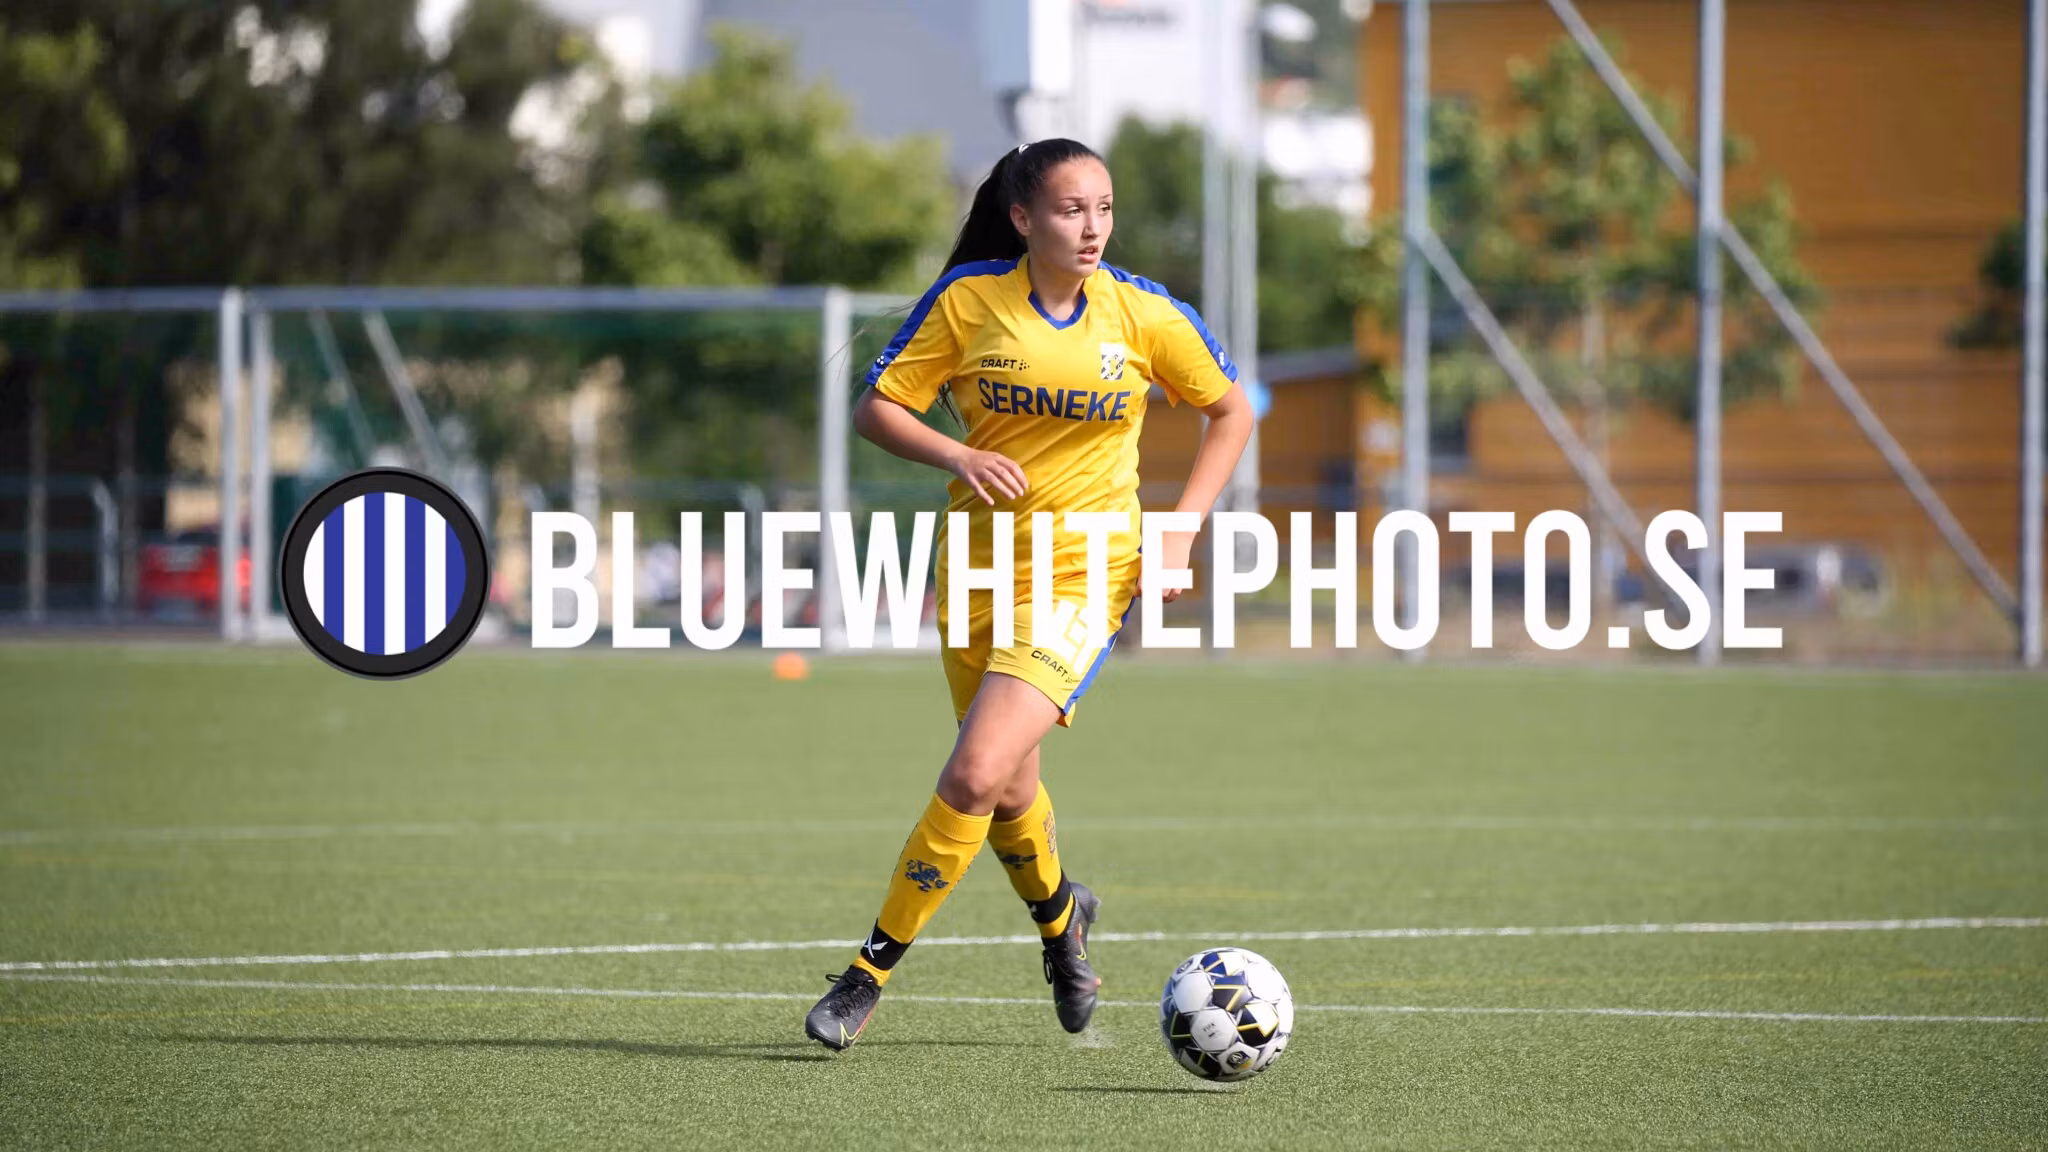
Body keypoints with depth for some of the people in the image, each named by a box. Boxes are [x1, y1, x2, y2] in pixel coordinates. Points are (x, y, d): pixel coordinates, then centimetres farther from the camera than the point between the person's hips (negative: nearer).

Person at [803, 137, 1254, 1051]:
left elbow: (1231, 413, 9)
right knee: (1007, 788, 15)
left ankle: (872, 969, -7)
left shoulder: (1145, 314, -5)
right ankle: (1059, 916, 49)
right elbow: (876, 409, -1)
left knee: (975, 776, -19)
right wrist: (957, 456, -19)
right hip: (980, 563, 3)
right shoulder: (968, 300, -5)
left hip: (1086, 572, -3)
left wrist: (1182, 529, -2)